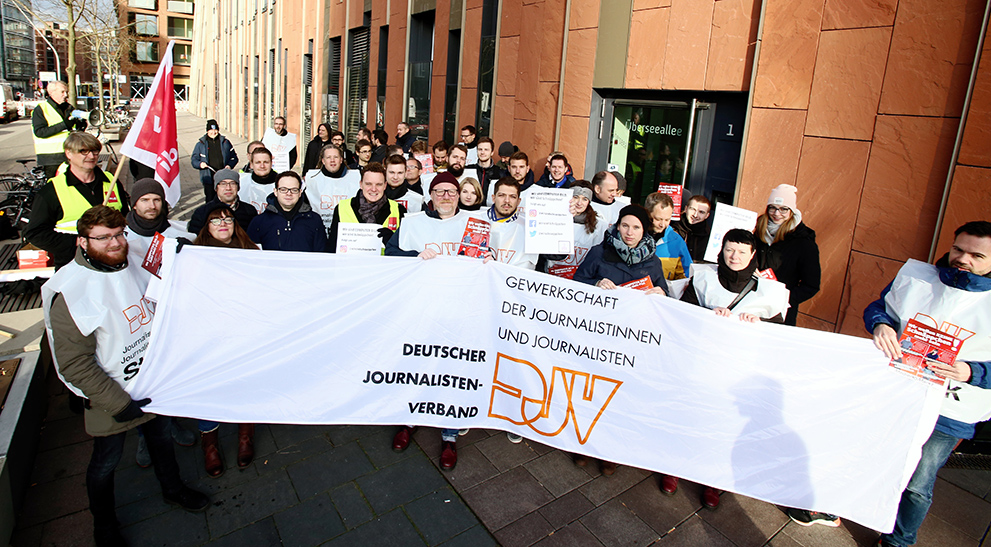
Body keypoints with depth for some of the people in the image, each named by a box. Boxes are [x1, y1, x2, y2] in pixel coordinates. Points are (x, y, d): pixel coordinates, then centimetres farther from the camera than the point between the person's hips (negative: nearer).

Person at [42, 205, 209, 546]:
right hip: (109, 394, -5)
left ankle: (172, 488, 49)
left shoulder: (134, 265, -6)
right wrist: (118, 402, -22)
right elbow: (73, 365, -22)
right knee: (106, 460, 15)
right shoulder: (71, 292, -25)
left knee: (161, 436, 24)